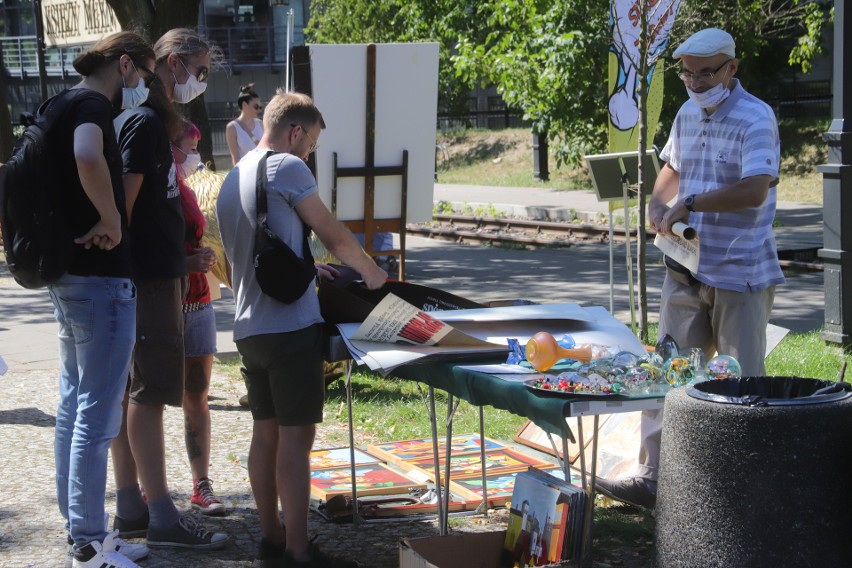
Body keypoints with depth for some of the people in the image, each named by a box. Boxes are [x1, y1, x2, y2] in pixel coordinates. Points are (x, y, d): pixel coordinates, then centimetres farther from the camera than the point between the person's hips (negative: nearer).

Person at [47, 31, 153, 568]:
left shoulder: (62, 105, 15)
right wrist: (112, 222, -23)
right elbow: (88, 159, -37)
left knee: (74, 407, 14)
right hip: (102, 279, -10)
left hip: (68, 276, 10)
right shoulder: (92, 105, -14)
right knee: (97, 416, -6)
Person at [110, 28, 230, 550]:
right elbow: (122, 202, -20)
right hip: (150, 277, -10)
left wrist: (180, 256, 23)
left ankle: (130, 506, 17)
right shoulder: (146, 122, -14)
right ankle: (162, 518, -5)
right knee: (150, 393, -7)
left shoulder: (151, 119, 17)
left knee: (132, 390, 11)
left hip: (154, 273, 10)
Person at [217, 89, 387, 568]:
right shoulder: (286, 167, -9)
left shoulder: (233, 179, 17)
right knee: (297, 436, -7)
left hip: (250, 326, 9)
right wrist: (372, 271, 12)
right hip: (290, 325, -9)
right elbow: (333, 234, -3)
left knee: (266, 432, 12)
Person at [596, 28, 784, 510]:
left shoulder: (755, 119, -14)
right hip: (687, 270, 7)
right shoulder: (687, 115, 11)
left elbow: (754, 190, -28)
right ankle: (653, 477, 14)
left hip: (741, 274, -7)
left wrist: (690, 203, -22)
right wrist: (658, 203, 10)